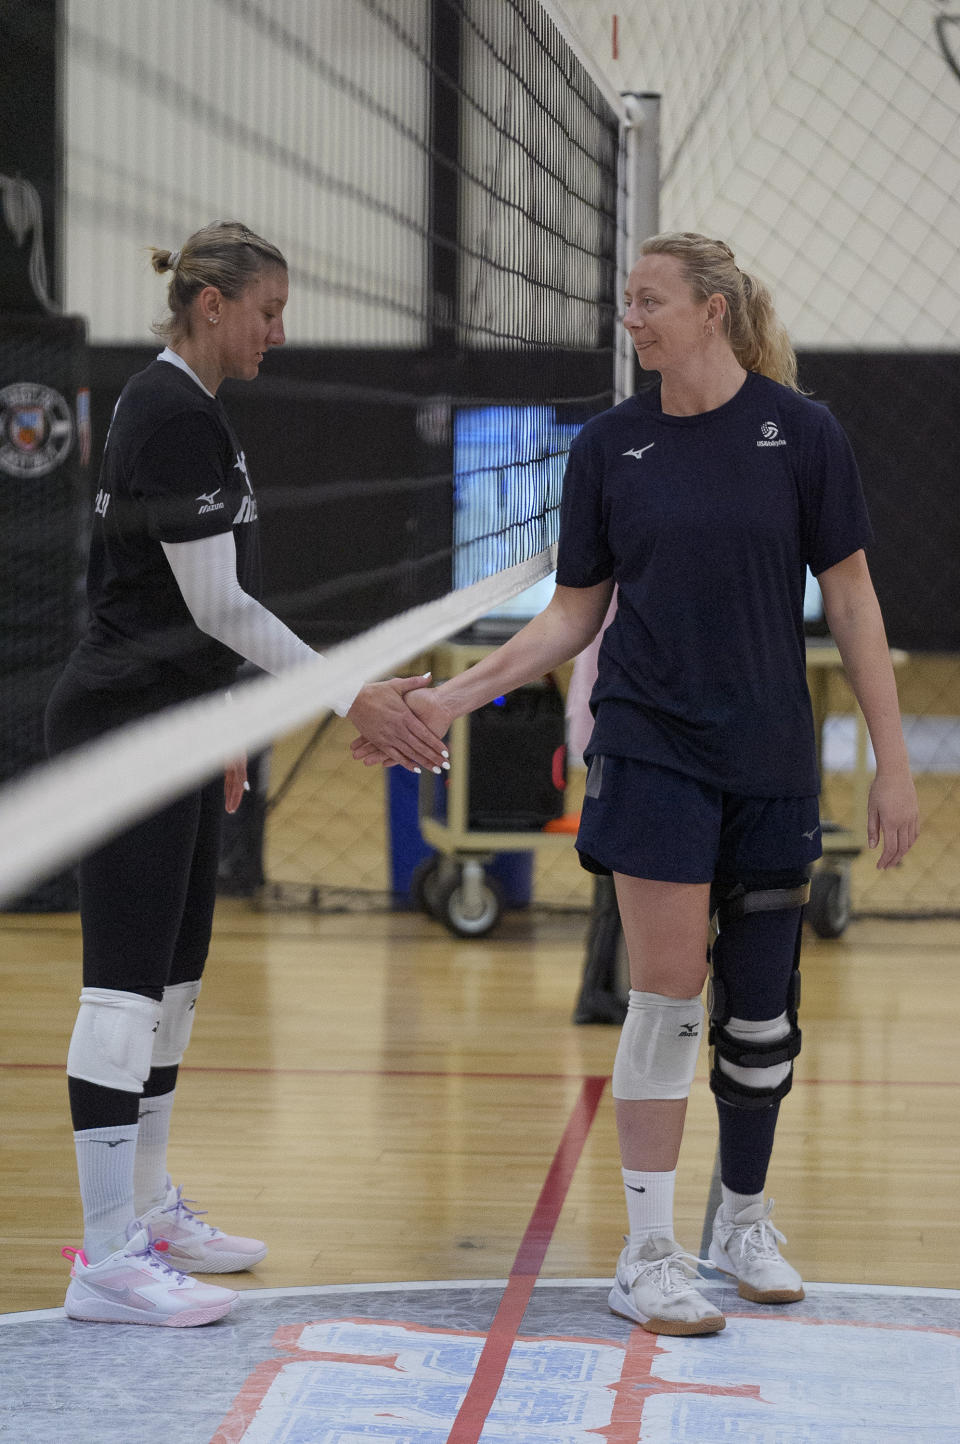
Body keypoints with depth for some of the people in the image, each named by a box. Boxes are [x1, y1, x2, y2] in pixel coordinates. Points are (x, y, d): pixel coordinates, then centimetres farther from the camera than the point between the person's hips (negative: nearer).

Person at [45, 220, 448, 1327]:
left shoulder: (177, 408, 15)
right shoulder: (176, 415, -16)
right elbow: (217, 604, -18)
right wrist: (351, 697, -15)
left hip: (170, 727, 10)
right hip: (124, 732, -10)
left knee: (174, 978, 14)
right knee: (127, 983, -10)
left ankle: (148, 1209, 23)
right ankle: (107, 1259, -9)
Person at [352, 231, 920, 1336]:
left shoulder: (798, 432, -3)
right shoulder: (610, 446, 2)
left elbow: (849, 598, 0)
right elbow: (574, 616, 6)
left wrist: (891, 760, -3)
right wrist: (455, 695, -5)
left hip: (772, 757, 1)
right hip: (652, 747, 0)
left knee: (761, 1001, 7)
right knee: (668, 992, -6)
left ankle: (744, 1221, 26)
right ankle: (649, 1255, 1)